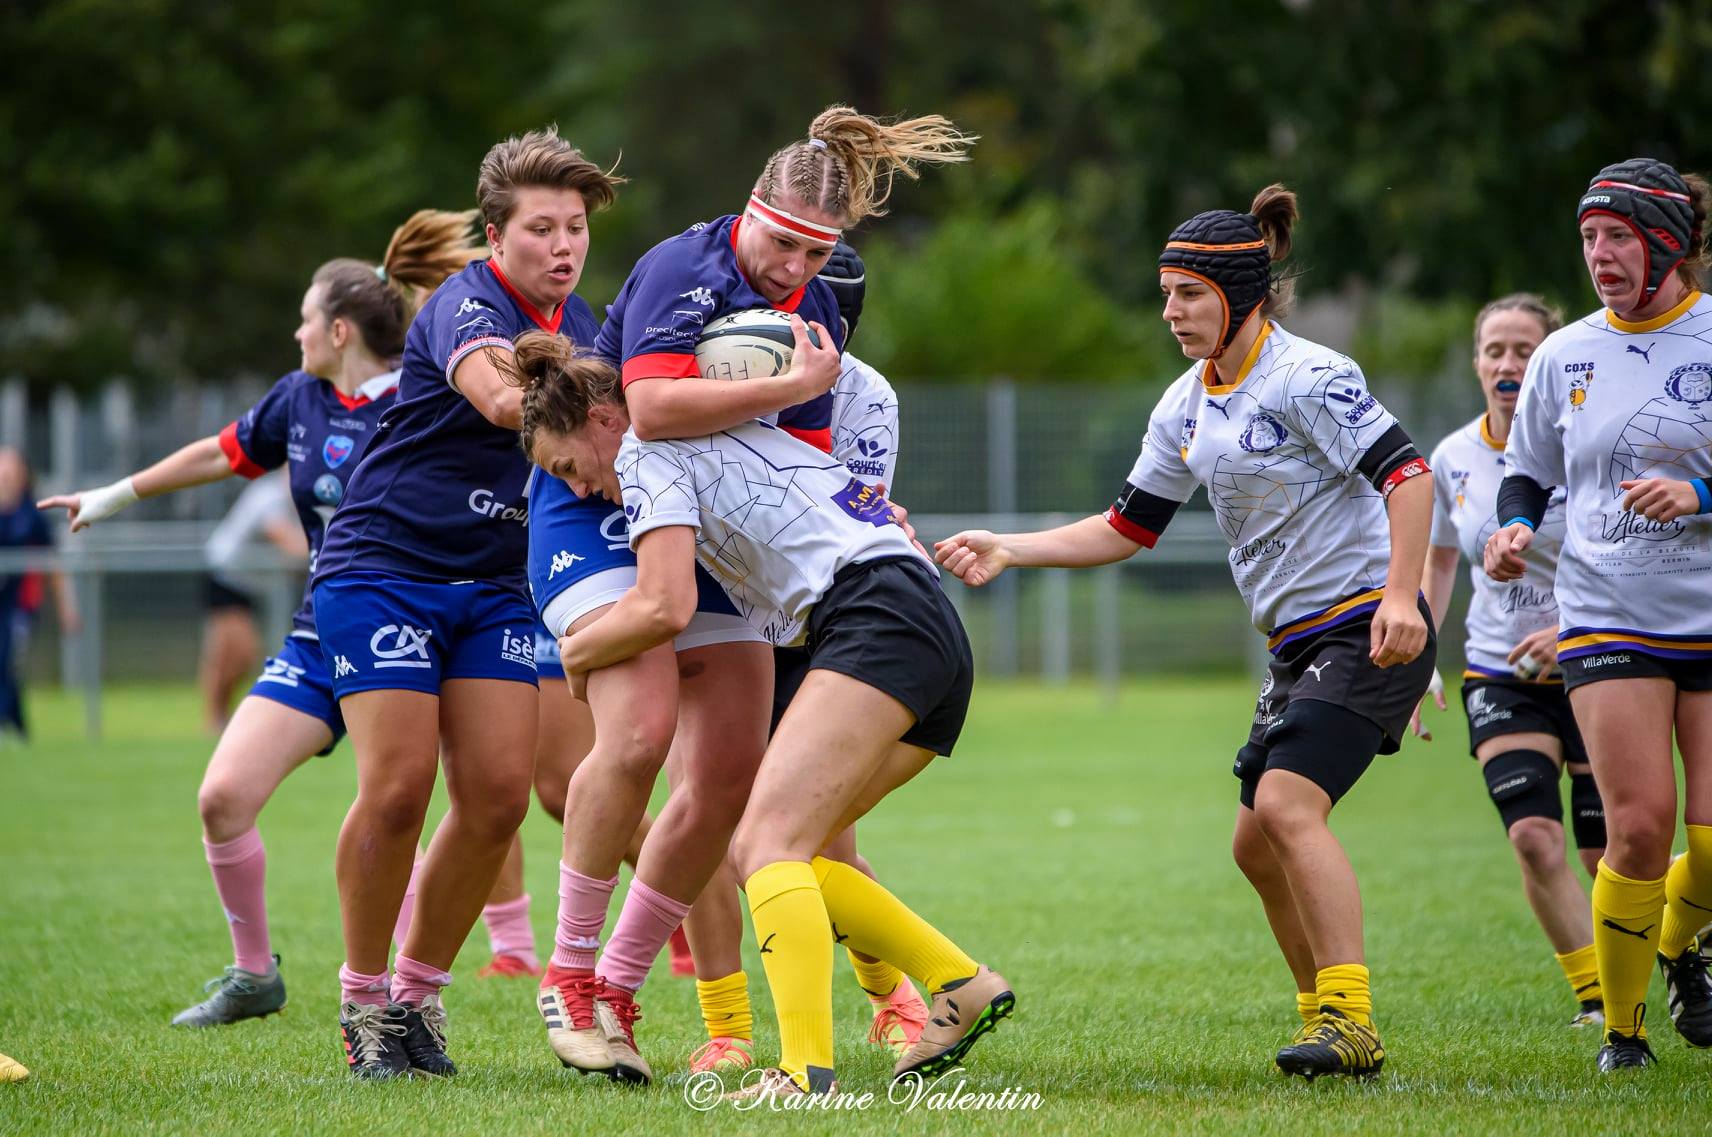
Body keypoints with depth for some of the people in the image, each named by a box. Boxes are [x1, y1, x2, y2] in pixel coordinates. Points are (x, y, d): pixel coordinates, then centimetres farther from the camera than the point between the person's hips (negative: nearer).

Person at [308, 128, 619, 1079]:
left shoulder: (580, 322, 8)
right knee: (398, 784, -14)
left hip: (494, 585, 6)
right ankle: (364, 998, 3)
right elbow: (503, 398, -38)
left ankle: (420, 991, 11)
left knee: (499, 794, -6)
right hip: (381, 569, -6)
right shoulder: (467, 308, -16)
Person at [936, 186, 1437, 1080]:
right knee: (1257, 845, 7)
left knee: (1285, 805, -23)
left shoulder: (1308, 378, -14)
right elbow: (1129, 528, 18)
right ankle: (1326, 1015, 17)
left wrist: (1400, 596, -31)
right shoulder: (1188, 405, 11)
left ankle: (1351, 1024, -24)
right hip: (1297, 643, 9)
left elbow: (1406, 472, -21)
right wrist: (1008, 550, 9)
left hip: (1369, 632, -9)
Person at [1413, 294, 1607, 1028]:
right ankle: (1595, 996, -7)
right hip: (1500, 678, 3)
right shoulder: (1452, 460, 2)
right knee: (1532, 837, -18)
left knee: (1608, 855, 0)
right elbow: (1438, 558, 19)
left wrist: (1572, 628, -23)